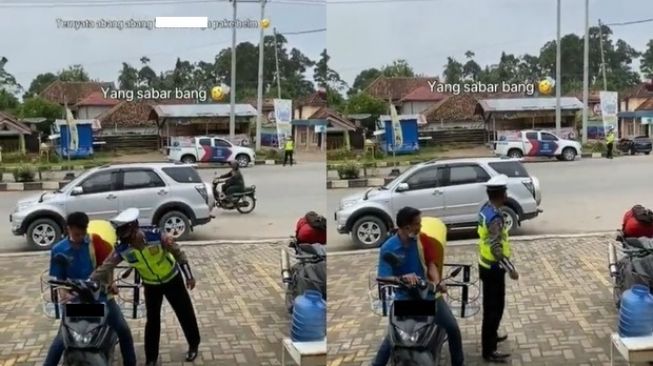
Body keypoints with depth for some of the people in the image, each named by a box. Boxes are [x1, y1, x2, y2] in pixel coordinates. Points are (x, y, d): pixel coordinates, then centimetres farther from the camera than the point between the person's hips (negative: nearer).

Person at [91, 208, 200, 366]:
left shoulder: (157, 238, -33)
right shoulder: (121, 250, -25)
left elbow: (178, 253, -18)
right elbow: (104, 268, -22)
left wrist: (189, 276, -9)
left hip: (172, 279, -2)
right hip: (151, 285, 2)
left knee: (185, 313, 10)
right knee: (152, 320, 10)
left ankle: (193, 345, 33)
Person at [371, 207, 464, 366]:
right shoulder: (388, 248, -15)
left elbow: (431, 264, 0)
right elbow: (383, 278, -19)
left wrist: (437, 282, -20)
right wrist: (403, 277, -39)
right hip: (404, 296, -3)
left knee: (453, 327, -4)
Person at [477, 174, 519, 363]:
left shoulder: (486, 208, 2)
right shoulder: (495, 217, -28)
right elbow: (497, 249, -28)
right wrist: (511, 269, -22)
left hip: (486, 265, 9)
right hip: (493, 268, -9)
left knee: (492, 305, 25)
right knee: (494, 308, -1)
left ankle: (491, 336, 42)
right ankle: (489, 351, 7)